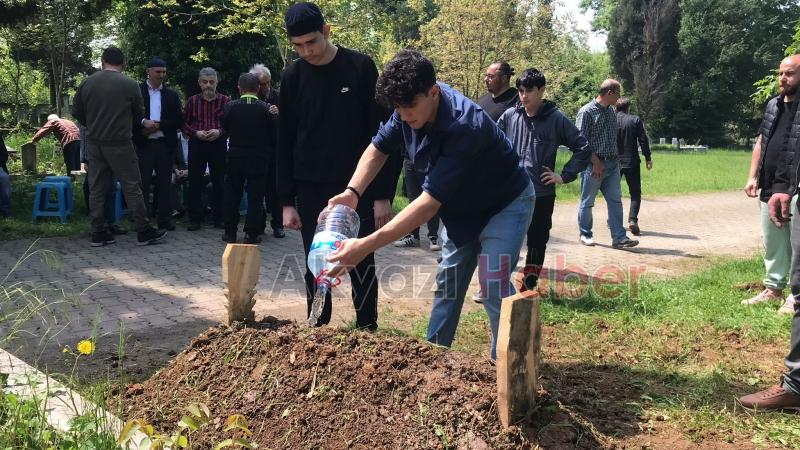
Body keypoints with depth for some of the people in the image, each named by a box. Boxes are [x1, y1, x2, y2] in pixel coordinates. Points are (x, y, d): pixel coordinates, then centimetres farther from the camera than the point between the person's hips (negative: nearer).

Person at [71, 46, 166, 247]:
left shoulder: (87, 83, 3)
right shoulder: (130, 85, -7)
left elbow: (76, 111, 9)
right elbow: (139, 113, 4)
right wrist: (143, 121, 26)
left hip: (93, 142, 4)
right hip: (119, 143, -4)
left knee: (96, 188, 8)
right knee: (132, 187, 2)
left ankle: (98, 233, 10)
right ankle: (144, 231, 6)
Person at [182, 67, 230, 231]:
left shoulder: (225, 101, 3)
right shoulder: (192, 101, 7)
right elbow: (184, 124, 8)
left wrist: (219, 132, -13)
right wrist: (196, 133, -9)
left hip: (218, 144, -1)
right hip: (196, 144, 1)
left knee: (219, 182, 3)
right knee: (195, 182, 1)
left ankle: (218, 218, 13)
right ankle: (195, 219, 9)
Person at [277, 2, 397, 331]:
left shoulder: (360, 67, -6)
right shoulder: (293, 77, 2)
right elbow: (285, 143, 6)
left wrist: (383, 194, -9)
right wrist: (287, 201, 2)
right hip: (311, 190, 3)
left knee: (362, 266, 4)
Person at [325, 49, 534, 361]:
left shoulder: (463, 127, -39)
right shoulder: (412, 107, -17)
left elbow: (431, 202, -41)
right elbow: (378, 149, -2)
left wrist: (366, 246, -45)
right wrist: (352, 192, -22)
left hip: (505, 204, -7)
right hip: (461, 207, 7)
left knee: (493, 286, -17)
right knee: (448, 283, 12)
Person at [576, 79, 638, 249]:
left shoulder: (611, 112, 14)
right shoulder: (587, 111, -10)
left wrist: (616, 159, 11)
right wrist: (596, 162, -16)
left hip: (612, 164, 7)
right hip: (594, 164, -7)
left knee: (615, 200, 2)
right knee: (587, 201, 5)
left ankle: (619, 237, 3)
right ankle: (585, 235, 19)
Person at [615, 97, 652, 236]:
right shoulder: (635, 120, -2)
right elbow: (643, 140, -5)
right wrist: (648, 158, 2)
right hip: (632, 162, -2)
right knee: (635, 193, 4)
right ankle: (633, 220, -14)